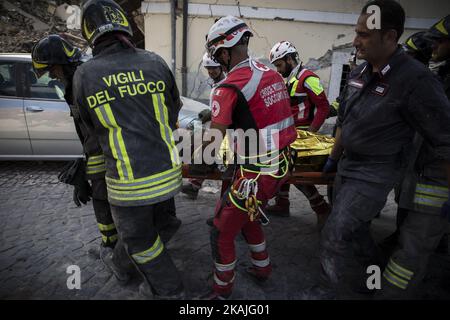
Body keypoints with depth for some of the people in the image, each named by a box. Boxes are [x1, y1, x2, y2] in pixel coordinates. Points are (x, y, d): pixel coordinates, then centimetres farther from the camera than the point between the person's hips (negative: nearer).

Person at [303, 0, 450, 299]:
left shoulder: (415, 80, -22)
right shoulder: (359, 73, 1)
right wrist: (333, 158, 20)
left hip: (374, 174, -8)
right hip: (348, 166, 8)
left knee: (334, 238, -2)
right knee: (356, 229, 22)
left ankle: (330, 288, 26)